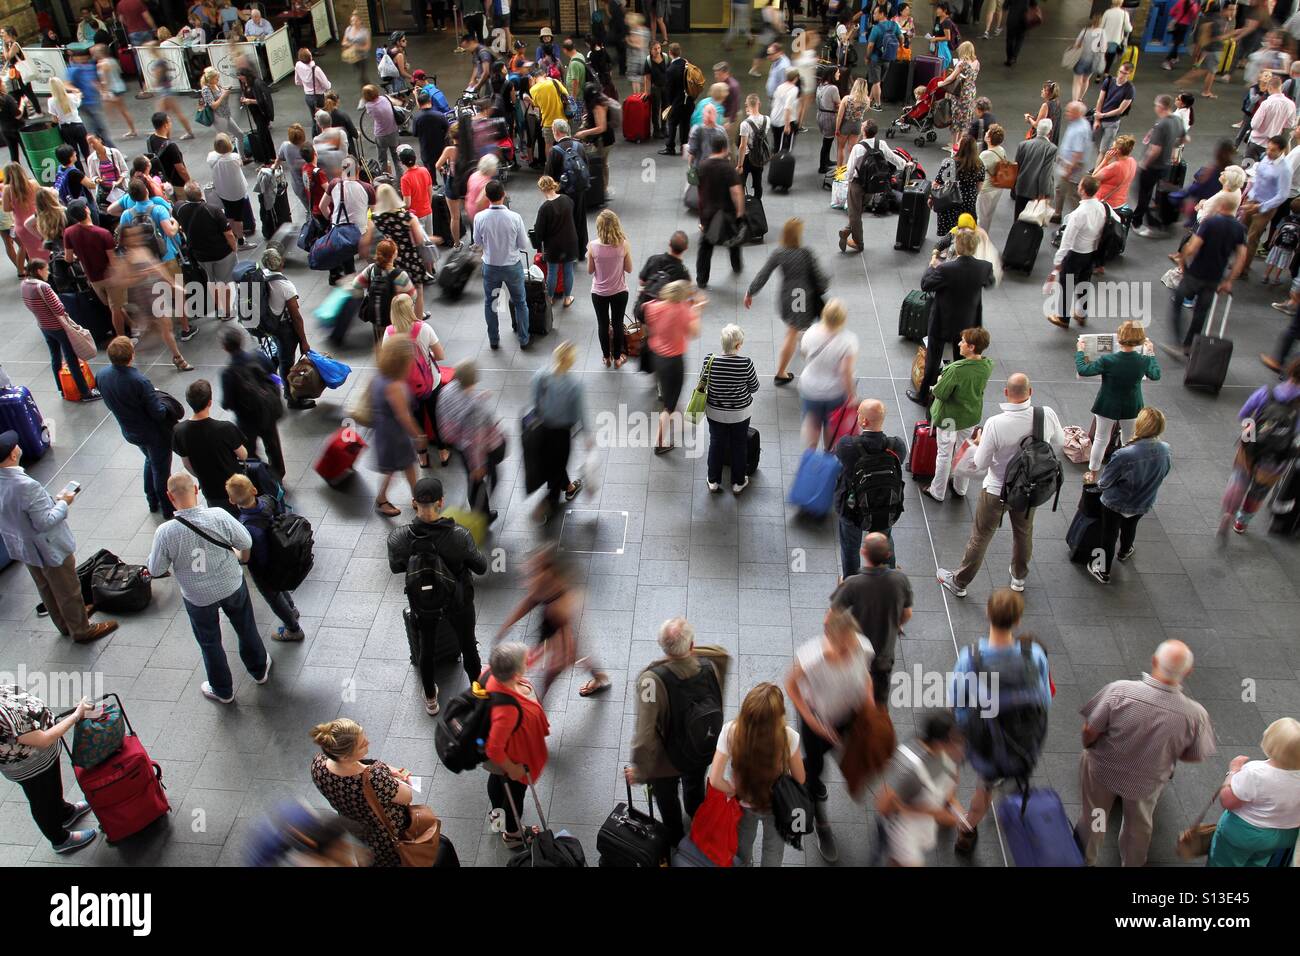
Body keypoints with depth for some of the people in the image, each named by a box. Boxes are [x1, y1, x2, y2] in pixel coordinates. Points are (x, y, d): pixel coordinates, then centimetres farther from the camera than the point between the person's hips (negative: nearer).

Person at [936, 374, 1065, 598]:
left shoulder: (995, 424, -30)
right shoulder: (1047, 415, -20)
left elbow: (980, 464, -20)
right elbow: (1060, 443, 0)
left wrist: (979, 444, 0)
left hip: (997, 491, -3)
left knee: (980, 538, 14)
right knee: (1024, 533, 27)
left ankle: (959, 582, 32)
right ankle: (1019, 577, 50)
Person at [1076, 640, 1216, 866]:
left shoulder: (1119, 691, -35)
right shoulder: (1195, 714, -30)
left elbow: (1089, 731, -24)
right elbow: (1196, 756, -12)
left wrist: (1089, 750, -1)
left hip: (1103, 769, -1)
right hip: (1146, 783, 1)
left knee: (1092, 818, 28)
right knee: (1139, 826, 32)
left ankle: (1085, 859, 51)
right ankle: (1132, 863, 57)